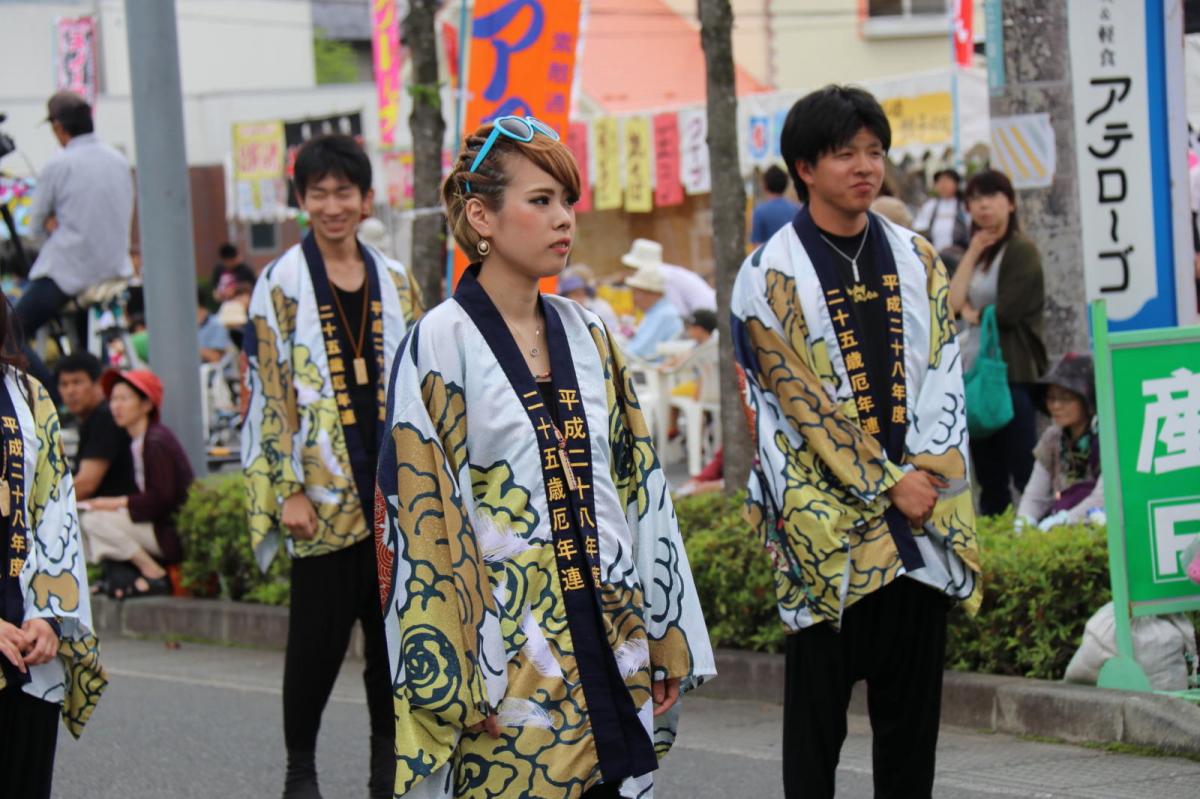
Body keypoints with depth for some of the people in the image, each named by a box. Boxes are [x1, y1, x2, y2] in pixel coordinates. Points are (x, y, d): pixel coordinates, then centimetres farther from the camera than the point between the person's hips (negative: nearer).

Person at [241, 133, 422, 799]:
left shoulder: (394, 283, 10)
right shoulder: (282, 286, -3)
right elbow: (268, 391, -6)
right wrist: (289, 490, -12)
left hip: (393, 490, 4)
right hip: (324, 492, -4)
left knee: (394, 623, 7)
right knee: (319, 632, -1)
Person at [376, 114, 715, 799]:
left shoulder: (587, 335, 11)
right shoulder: (442, 344, -7)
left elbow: (639, 486, 13)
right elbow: (422, 518, -10)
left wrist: (665, 638, 10)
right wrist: (459, 683, -13)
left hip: (610, 646, 5)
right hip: (509, 658, -5)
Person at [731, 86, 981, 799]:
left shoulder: (916, 260, 11)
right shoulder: (773, 277, -5)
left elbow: (942, 373, 8)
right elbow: (800, 401, -9)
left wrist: (927, 469, -8)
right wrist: (888, 484, -12)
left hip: (921, 510, 4)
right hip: (829, 518, -4)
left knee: (913, 700, 7)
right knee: (820, 700, 1)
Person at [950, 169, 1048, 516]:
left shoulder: (1021, 251, -6)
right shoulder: (978, 255, 17)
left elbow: (1007, 313, -14)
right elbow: (953, 302, 3)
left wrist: (972, 313, 4)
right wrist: (973, 252, 1)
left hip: (1013, 373, -8)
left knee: (1023, 471, -8)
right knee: (987, 474, 11)